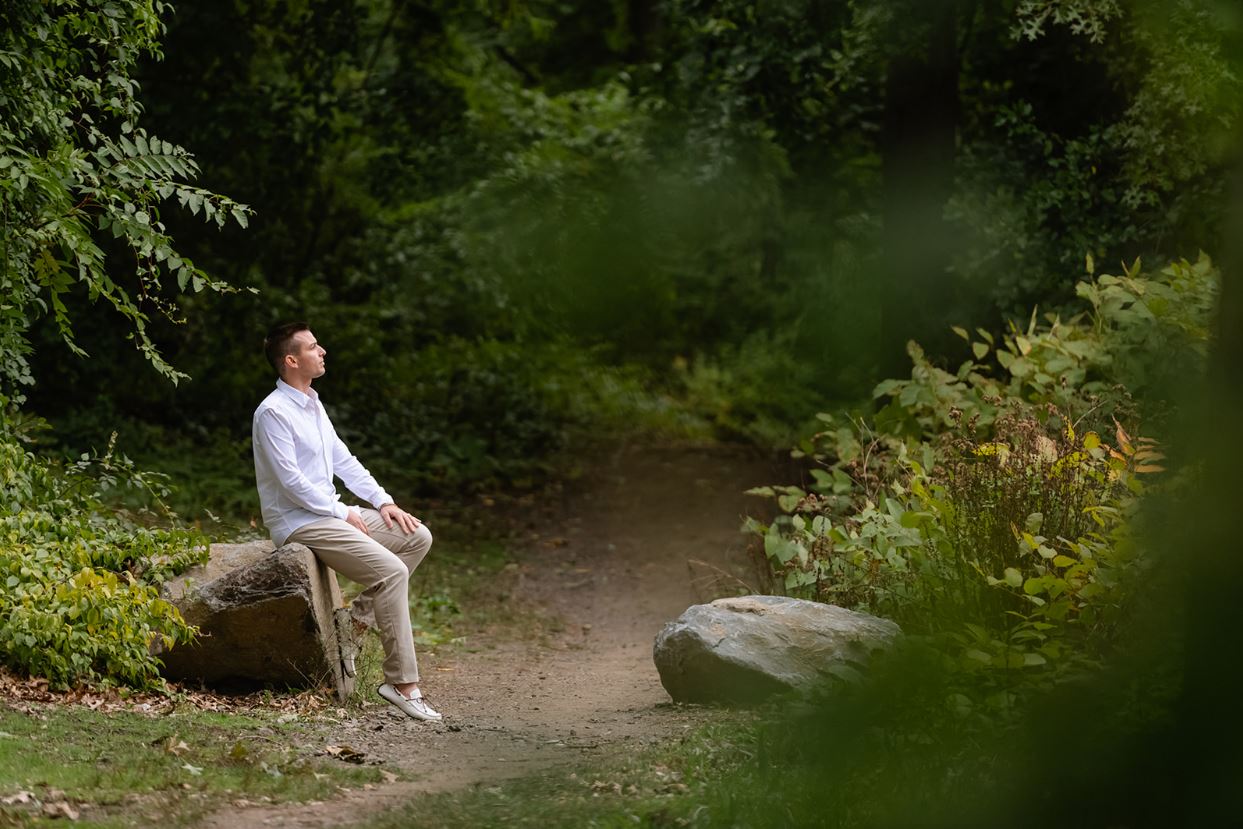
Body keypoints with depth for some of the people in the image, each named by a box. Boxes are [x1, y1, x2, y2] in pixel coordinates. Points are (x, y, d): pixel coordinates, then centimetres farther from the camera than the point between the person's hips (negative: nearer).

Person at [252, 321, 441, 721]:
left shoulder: (312, 405, 15)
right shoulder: (273, 413, -15)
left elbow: (343, 460, 18)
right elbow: (291, 481, -20)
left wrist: (382, 501, 7)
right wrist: (343, 513, -13)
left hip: (330, 513, 10)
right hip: (299, 523, -10)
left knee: (418, 537, 3)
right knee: (392, 571, -22)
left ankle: (360, 613, 4)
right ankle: (401, 683, -20)